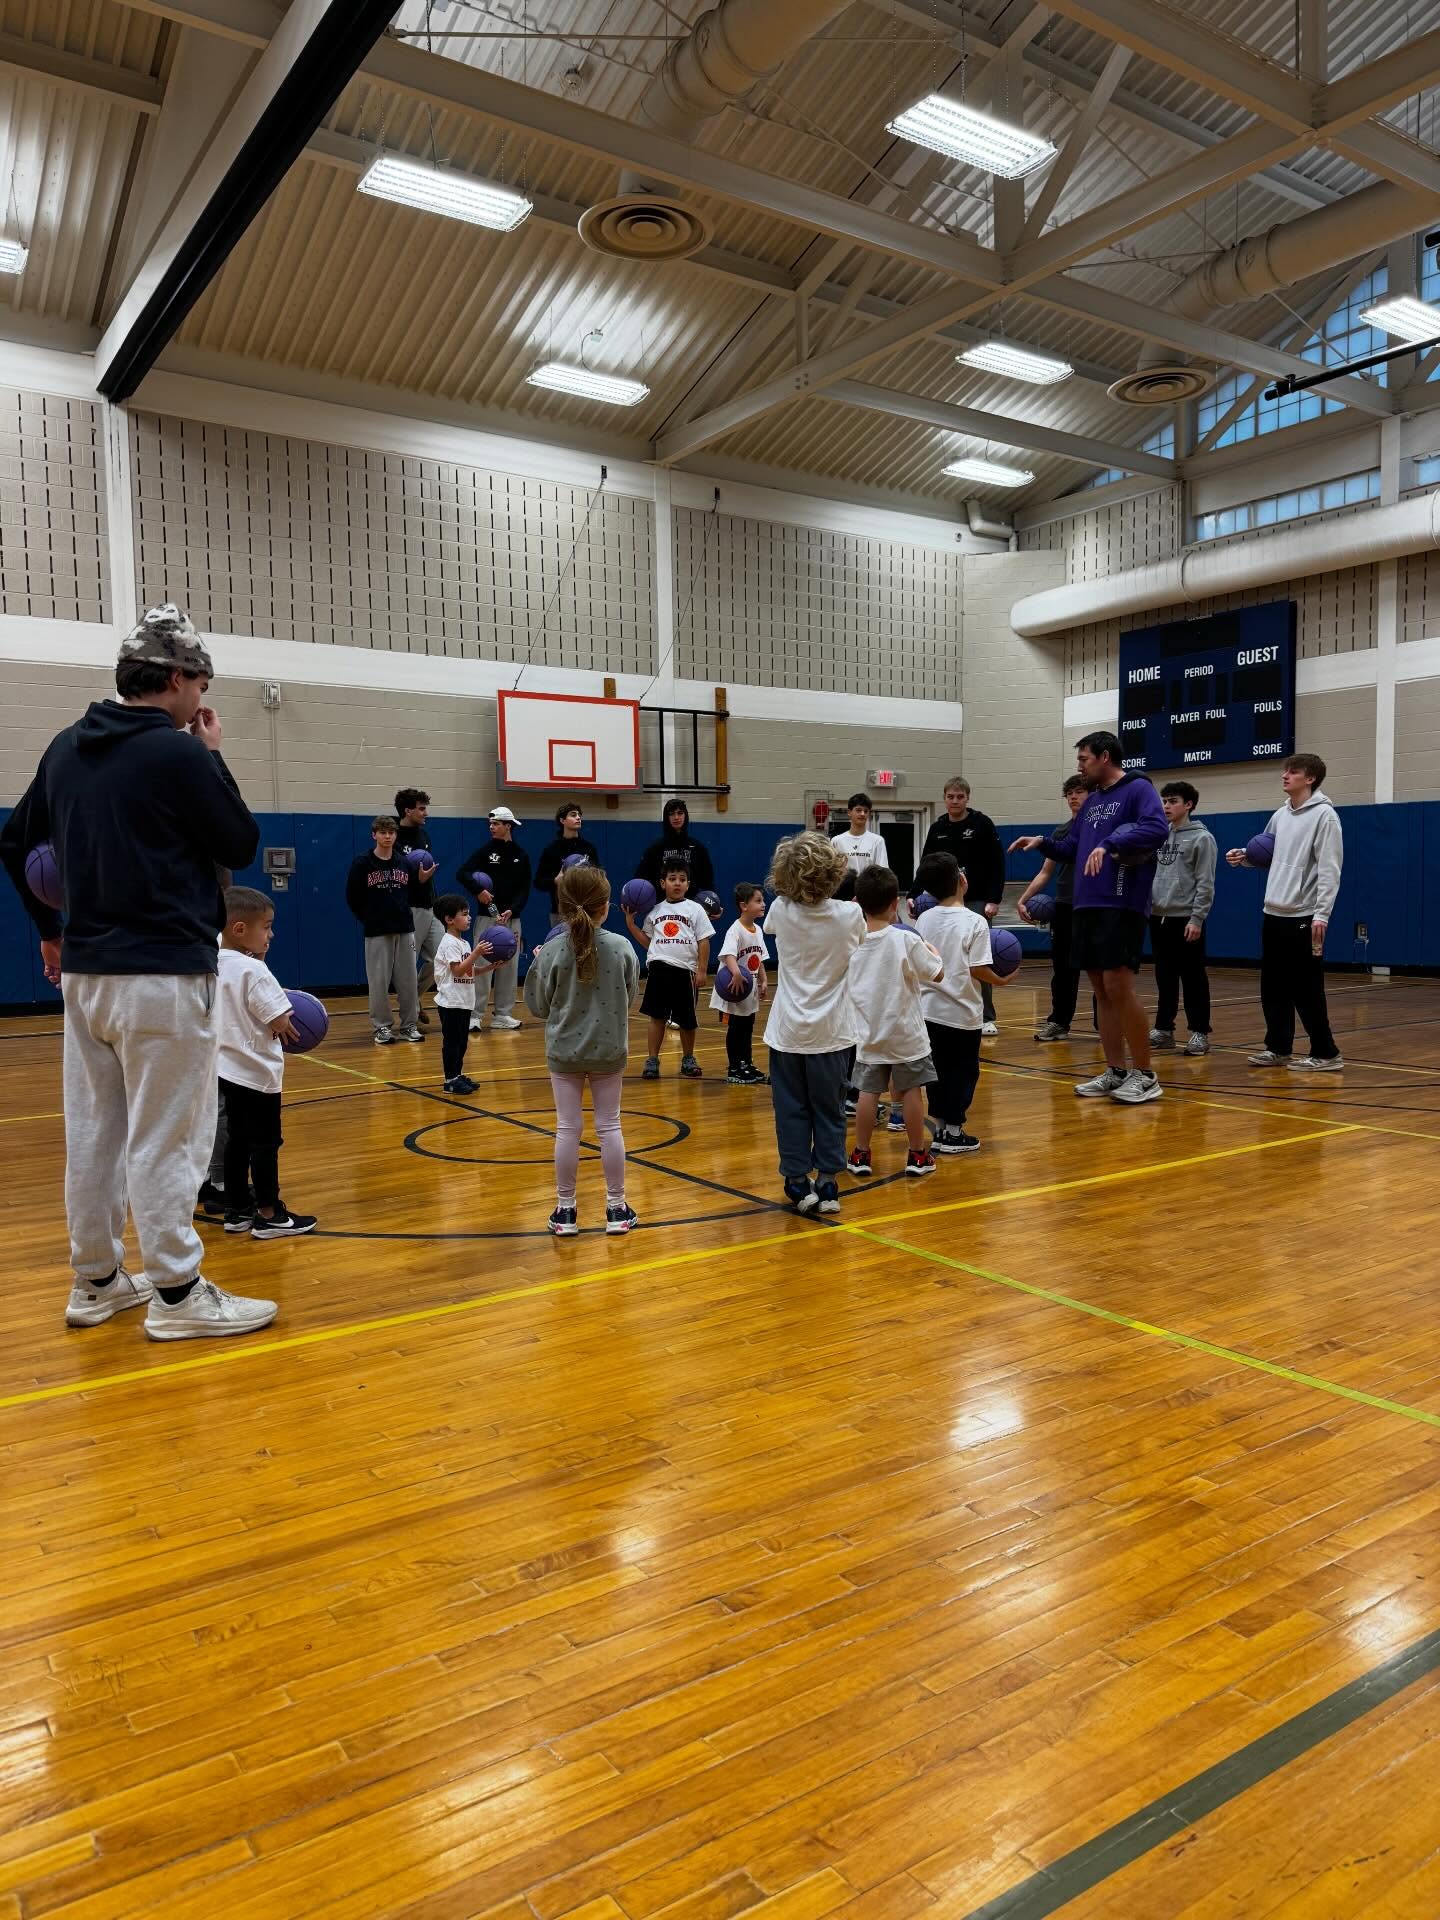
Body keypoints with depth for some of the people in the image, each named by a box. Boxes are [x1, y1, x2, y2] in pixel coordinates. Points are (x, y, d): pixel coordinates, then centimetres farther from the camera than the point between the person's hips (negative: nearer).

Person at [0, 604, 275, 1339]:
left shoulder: (67, 747, 10)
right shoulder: (178, 753, -12)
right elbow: (241, 846, -3)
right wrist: (211, 757, 5)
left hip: (84, 971, 8)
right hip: (162, 974, -7)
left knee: (92, 1132, 13)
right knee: (165, 1138, -2)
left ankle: (95, 1281, 24)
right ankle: (177, 1294, 5)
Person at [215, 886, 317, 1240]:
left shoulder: (215, 965, 4)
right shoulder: (253, 971, -20)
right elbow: (281, 1023, -20)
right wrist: (285, 1025, 1)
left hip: (229, 1069, 8)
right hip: (256, 1072, -8)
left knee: (237, 1140, 14)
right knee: (265, 1142, 0)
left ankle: (238, 1210, 22)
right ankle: (268, 1215, 6)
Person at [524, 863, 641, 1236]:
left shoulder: (551, 952, -13)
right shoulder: (621, 948, -11)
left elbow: (538, 1007, -3)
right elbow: (629, 997, 1)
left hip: (563, 1050, 0)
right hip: (609, 1050, 1)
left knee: (567, 1127, 8)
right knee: (609, 1125, 10)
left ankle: (566, 1209, 16)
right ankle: (616, 1208, 18)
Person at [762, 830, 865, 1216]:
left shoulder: (780, 911, -9)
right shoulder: (849, 914, -10)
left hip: (788, 1031, 0)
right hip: (831, 1030, 0)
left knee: (791, 1108, 9)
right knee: (829, 1109, 10)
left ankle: (798, 1182, 12)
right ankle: (828, 1183, 14)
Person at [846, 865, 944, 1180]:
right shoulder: (907, 941, -15)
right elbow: (937, 974, -6)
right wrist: (930, 949, 13)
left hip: (869, 1034, 3)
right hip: (906, 1034, -3)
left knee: (868, 1092, 9)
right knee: (911, 1092, 7)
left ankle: (861, 1154, 15)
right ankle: (917, 1154, 15)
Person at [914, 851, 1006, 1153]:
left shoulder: (924, 919, 2)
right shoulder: (975, 922, -13)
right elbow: (977, 968, -14)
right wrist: (1000, 981, 3)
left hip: (929, 1009, 5)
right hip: (962, 1012, -5)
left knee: (939, 1069, 15)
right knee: (963, 1071, 7)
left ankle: (940, 1128, 22)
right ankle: (953, 1133, 11)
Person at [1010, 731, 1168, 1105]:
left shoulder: (1138, 789, -4)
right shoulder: (1091, 800, 20)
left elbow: (1157, 829, -21)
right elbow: (1070, 848, 26)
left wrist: (1109, 843, -30)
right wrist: (1043, 841, 8)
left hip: (1121, 906, -8)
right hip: (1086, 906, 8)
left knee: (1118, 985, -11)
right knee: (1101, 989, 8)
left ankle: (1145, 1075, 0)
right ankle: (1115, 1071, 16)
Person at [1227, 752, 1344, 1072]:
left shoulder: (1324, 815, -9)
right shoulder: (1280, 815, 13)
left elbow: (1329, 870, -15)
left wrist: (1322, 915, -21)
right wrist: (1244, 856, 6)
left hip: (1303, 917, -8)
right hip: (1273, 914, 8)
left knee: (1306, 990, -4)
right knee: (1273, 987, 11)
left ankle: (1325, 1054, 5)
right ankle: (1277, 1048, 21)